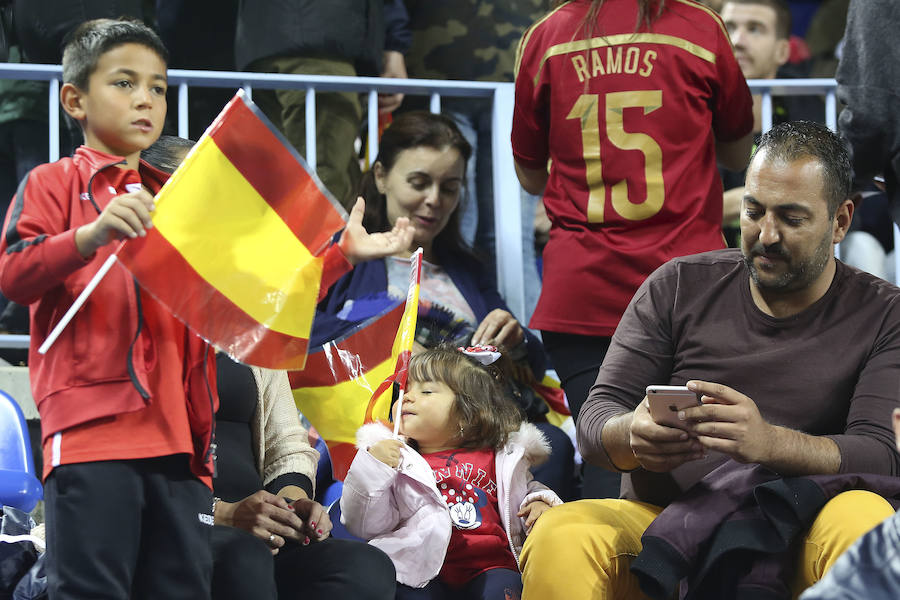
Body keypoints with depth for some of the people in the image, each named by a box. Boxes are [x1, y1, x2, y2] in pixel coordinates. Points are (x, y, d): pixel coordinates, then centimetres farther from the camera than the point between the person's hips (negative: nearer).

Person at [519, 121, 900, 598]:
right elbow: (597, 418, 9)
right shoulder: (679, 287, 13)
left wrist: (770, 443, -28)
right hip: (659, 519, 1)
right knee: (560, 539, -33)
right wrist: (632, 436, -19)